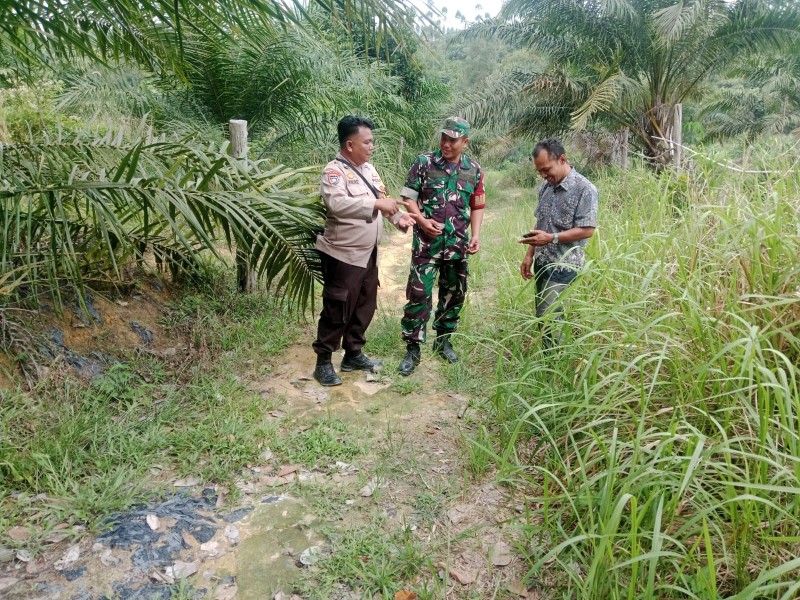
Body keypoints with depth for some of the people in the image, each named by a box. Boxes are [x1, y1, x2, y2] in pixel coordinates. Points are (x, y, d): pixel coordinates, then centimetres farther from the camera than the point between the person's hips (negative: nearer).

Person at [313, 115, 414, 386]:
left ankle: (353, 354, 31)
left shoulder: (368, 168, 11)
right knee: (337, 310, -1)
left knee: (365, 306, 16)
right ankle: (323, 362, 13)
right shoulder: (334, 171, -16)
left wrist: (397, 216, 1)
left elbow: (381, 200, 20)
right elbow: (337, 203, -35)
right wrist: (377, 203, -35)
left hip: (368, 253, 9)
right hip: (343, 255, -8)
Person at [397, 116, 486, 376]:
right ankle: (412, 349, 6)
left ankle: (443, 340, 30)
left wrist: (475, 235, -2)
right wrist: (422, 221, -19)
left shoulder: (474, 170, 4)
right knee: (419, 294, -5)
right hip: (427, 242, -3)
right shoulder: (424, 163, -4)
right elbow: (408, 198, -2)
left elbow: (477, 207, 11)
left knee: (454, 295, 12)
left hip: (457, 244, 3)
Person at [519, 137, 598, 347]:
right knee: (545, 316, 10)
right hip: (542, 263, 7)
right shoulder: (546, 187, 9)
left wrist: (551, 238, -24)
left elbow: (587, 230, -16)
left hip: (563, 265, -7)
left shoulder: (584, 189, -13)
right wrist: (529, 255, 10)